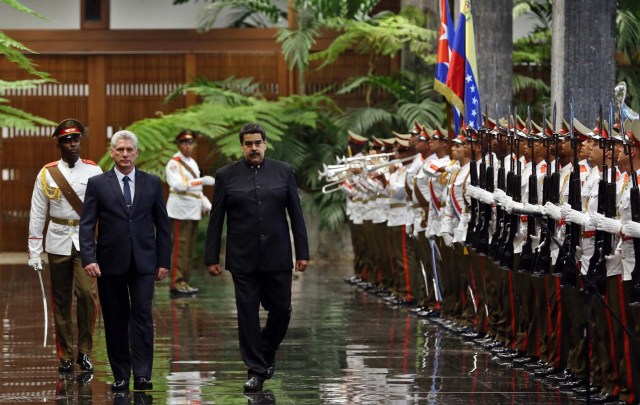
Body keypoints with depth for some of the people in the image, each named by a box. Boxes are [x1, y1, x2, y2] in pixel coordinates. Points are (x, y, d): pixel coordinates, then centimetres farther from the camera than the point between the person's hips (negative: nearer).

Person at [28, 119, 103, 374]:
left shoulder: (93, 171, 2)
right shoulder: (46, 174, 2)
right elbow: (37, 214, 4)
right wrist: (34, 252, 1)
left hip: (87, 241, -1)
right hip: (58, 242, 1)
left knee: (87, 292, -15)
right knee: (61, 301, 4)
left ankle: (84, 351, -1)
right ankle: (65, 356, 14)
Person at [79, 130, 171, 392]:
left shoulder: (152, 183, 7)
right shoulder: (97, 184, 3)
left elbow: (162, 225, 9)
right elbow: (87, 225, -1)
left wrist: (164, 261, 4)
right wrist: (88, 259, -13)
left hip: (143, 262, 0)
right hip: (110, 262, 0)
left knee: (142, 316, -8)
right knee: (115, 320, 4)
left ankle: (142, 375, -10)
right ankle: (121, 376, 9)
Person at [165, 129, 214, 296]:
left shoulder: (192, 163, 18)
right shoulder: (174, 164, -9)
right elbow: (178, 184, -25)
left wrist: (206, 204, 14)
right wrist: (203, 180, -29)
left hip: (193, 211, 9)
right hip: (180, 211, -9)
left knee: (189, 249, 10)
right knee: (180, 248, -11)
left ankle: (184, 282, 15)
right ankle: (176, 284, -10)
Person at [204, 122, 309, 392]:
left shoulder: (283, 172, 4)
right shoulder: (226, 176, 2)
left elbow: (296, 214, 5)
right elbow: (216, 219, 3)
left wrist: (302, 252, 1)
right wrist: (211, 258, 0)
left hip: (277, 257, 1)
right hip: (243, 259, -1)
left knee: (281, 310, 3)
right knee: (247, 314, 0)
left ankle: (266, 352, 29)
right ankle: (256, 370, 7)